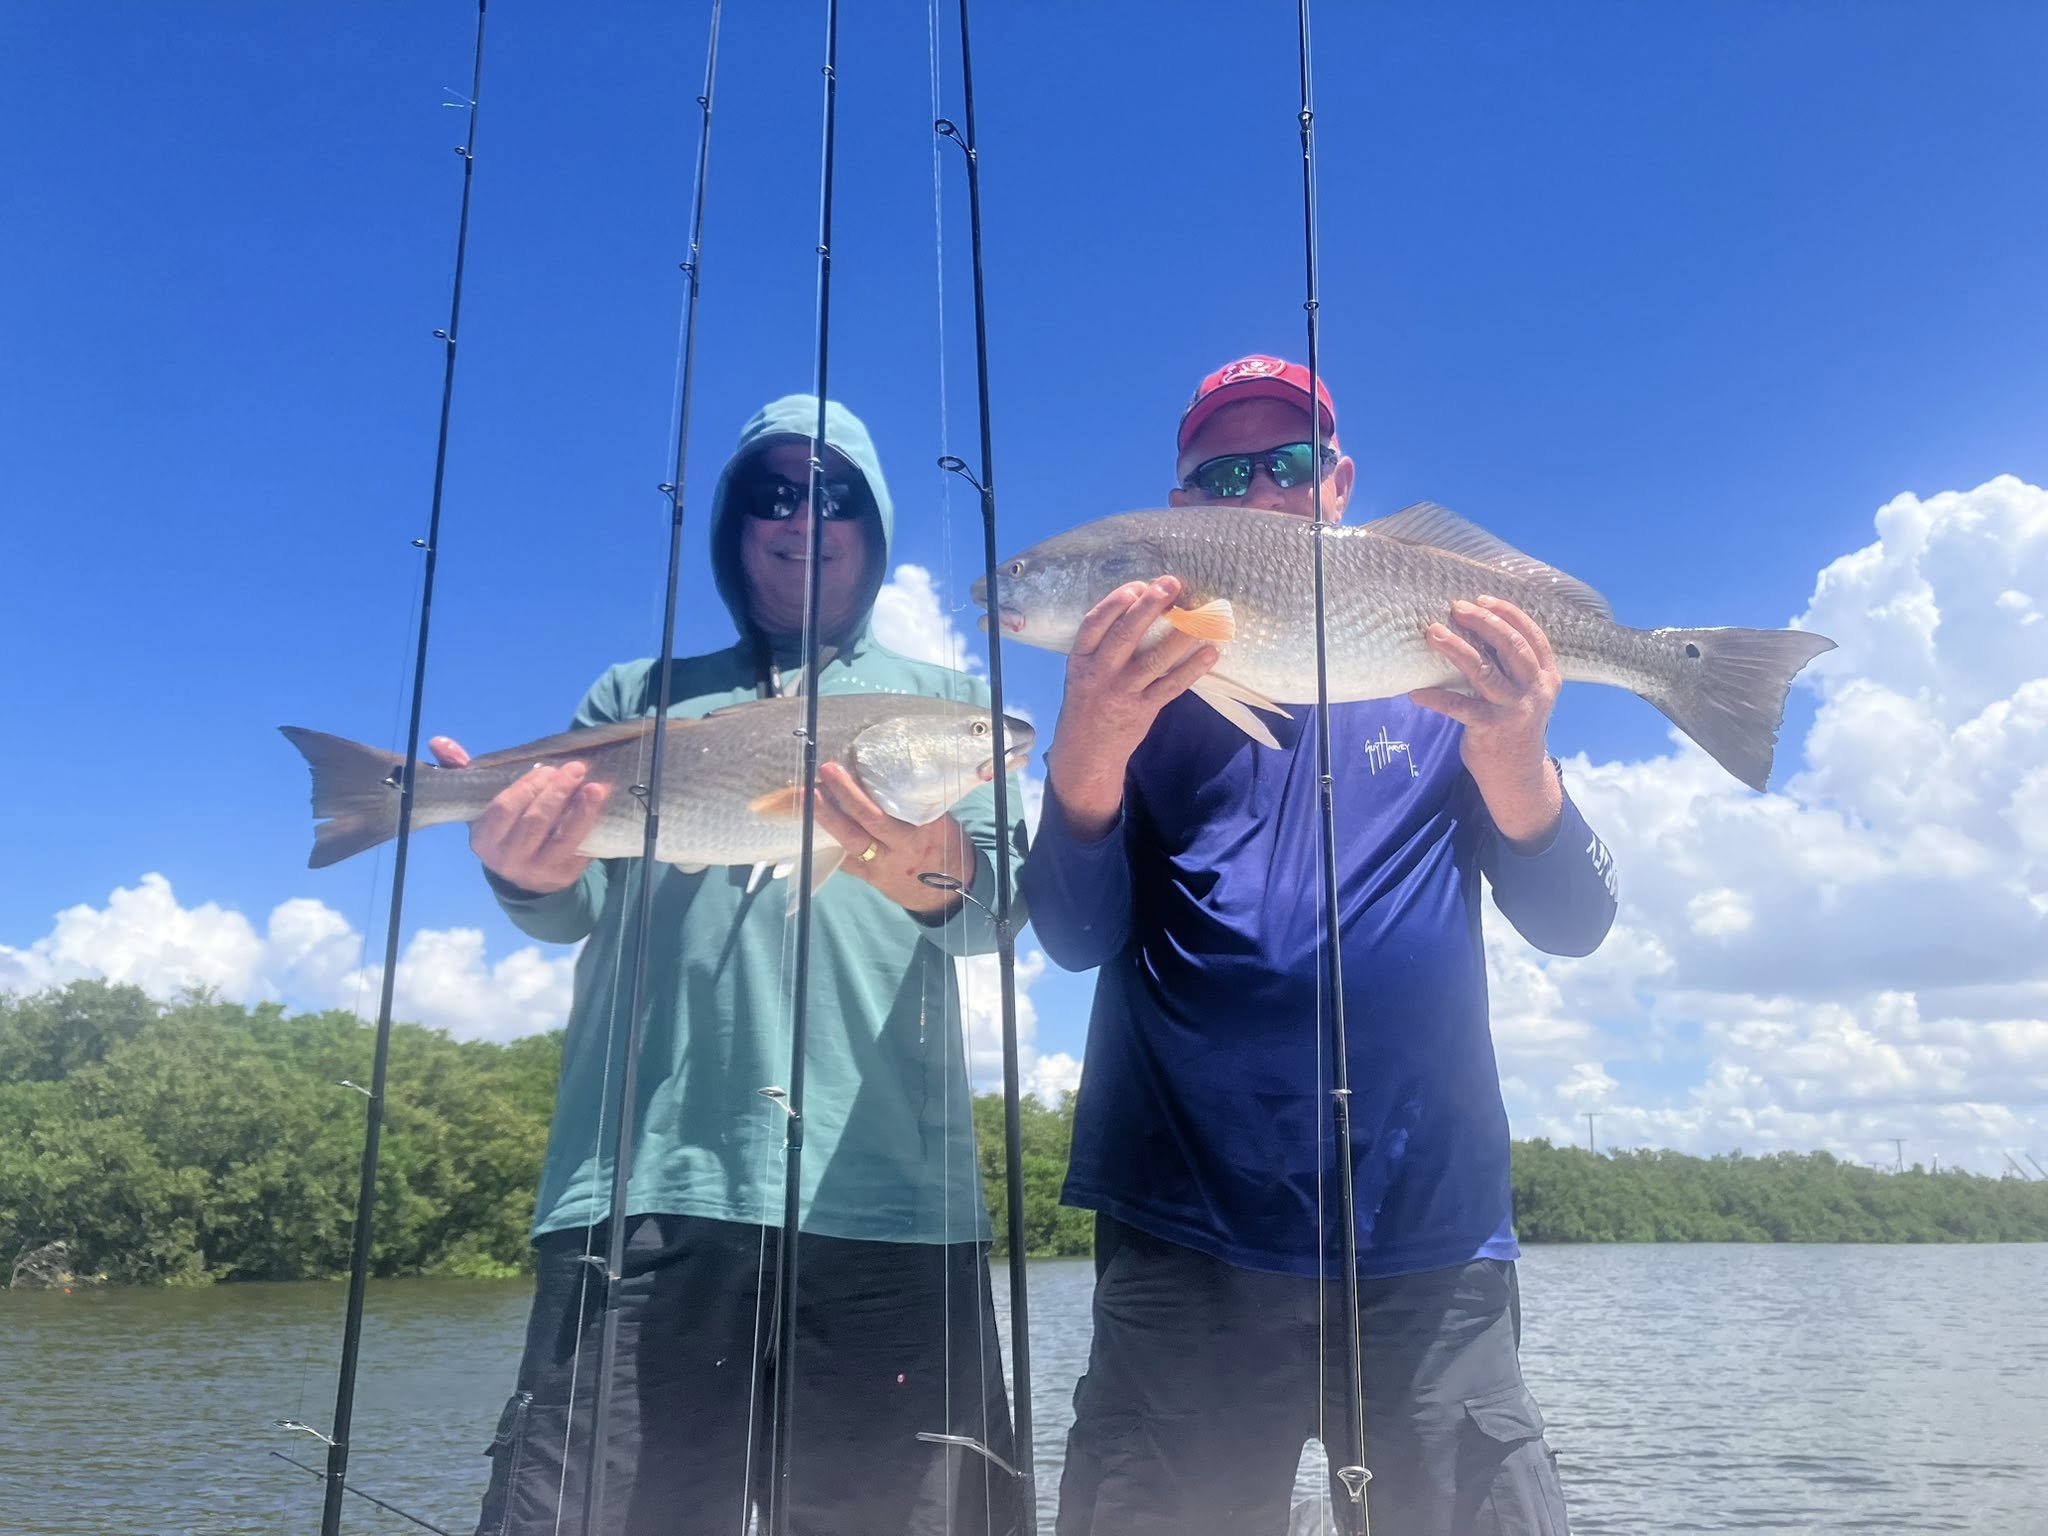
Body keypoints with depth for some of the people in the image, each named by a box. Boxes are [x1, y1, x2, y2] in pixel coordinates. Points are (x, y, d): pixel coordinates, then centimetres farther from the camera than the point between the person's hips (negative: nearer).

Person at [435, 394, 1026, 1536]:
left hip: (887, 1194, 0)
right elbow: (577, 904, 10)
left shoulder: (946, 700, 18)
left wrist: (926, 880, -22)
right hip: (644, 1184, 1)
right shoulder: (640, 697, 21)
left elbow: (999, 906, 2)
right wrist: (530, 872, -15)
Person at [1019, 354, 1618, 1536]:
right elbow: (1075, 936, -4)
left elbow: (1573, 923, 1)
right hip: (1188, 1245, 0)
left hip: (1430, 1233, 1)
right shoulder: (1138, 687, 9)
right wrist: (1088, 752, -24)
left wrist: (1513, 760, -20)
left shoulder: (1446, 666, 10)